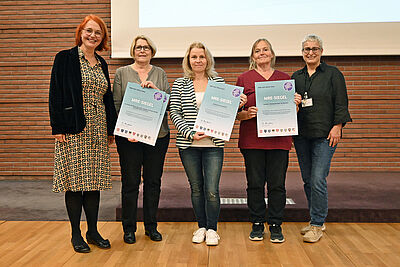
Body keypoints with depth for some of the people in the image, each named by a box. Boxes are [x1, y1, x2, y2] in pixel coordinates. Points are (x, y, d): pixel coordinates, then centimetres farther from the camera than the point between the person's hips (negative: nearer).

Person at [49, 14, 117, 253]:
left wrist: (112, 129, 13)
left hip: (98, 130, 5)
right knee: (75, 180, 0)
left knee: (94, 181, 9)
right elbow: (56, 94, -5)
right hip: (73, 130, -5)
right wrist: (58, 128, -12)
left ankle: (93, 231, 21)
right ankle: (76, 234, 14)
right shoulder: (65, 59, -1)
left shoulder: (102, 63, 15)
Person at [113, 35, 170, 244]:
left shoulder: (160, 73, 12)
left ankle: (151, 226, 22)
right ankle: (129, 228, 17)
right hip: (129, 136, -2)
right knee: (130, 182, 3)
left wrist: (155, 90, -13)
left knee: (153, 181, 8)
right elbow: (116, 105, 1)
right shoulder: (122, 73, 6)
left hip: (157, 135, 2)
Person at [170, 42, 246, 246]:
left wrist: (238, 104, -11)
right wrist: (190, 133, -13)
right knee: (196, 188, 11)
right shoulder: (180, 84, 6)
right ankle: (201, 227, 27)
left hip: (213, 144, -1)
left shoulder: (218, 82, 8)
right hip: (188, 144, 1)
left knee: (212, 190, -4)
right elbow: (174, 113, 0)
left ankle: (212, 229, 14)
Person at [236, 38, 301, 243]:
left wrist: (296, 105, -5)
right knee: (255, 184, 4)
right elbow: (236, 113, 5)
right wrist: (246, 114, -15)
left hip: (279, 139, 1)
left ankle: (275, 226, 18)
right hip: (252, 139, -1)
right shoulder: (244, 79, 7)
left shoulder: (285, 78, 12)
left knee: (277, 184, 3)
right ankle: (257, 225, 20)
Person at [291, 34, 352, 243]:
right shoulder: (296, 77, 14)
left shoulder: (333, 74, 3)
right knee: (307, 180, 10)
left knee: (318, 180, -10)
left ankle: (317, 225, 2)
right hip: (301, 135, 5)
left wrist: (337, 126, -10)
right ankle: (317, 221, 24)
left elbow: (341, 104, -2)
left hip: (324, 135, -5)